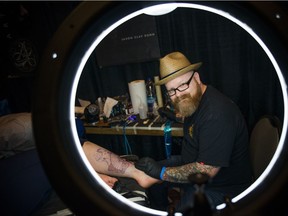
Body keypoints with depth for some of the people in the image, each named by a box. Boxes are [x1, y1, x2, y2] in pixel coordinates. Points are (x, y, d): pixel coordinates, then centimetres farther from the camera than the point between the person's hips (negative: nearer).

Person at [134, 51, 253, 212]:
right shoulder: (192, 100, -2)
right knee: (149, 176, 14)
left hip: (219, 186, -9)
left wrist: (162, 172, -27)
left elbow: (206, 171, -31)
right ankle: (161, 211, 38)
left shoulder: (217, 114, -33)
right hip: (192, 164, 9)